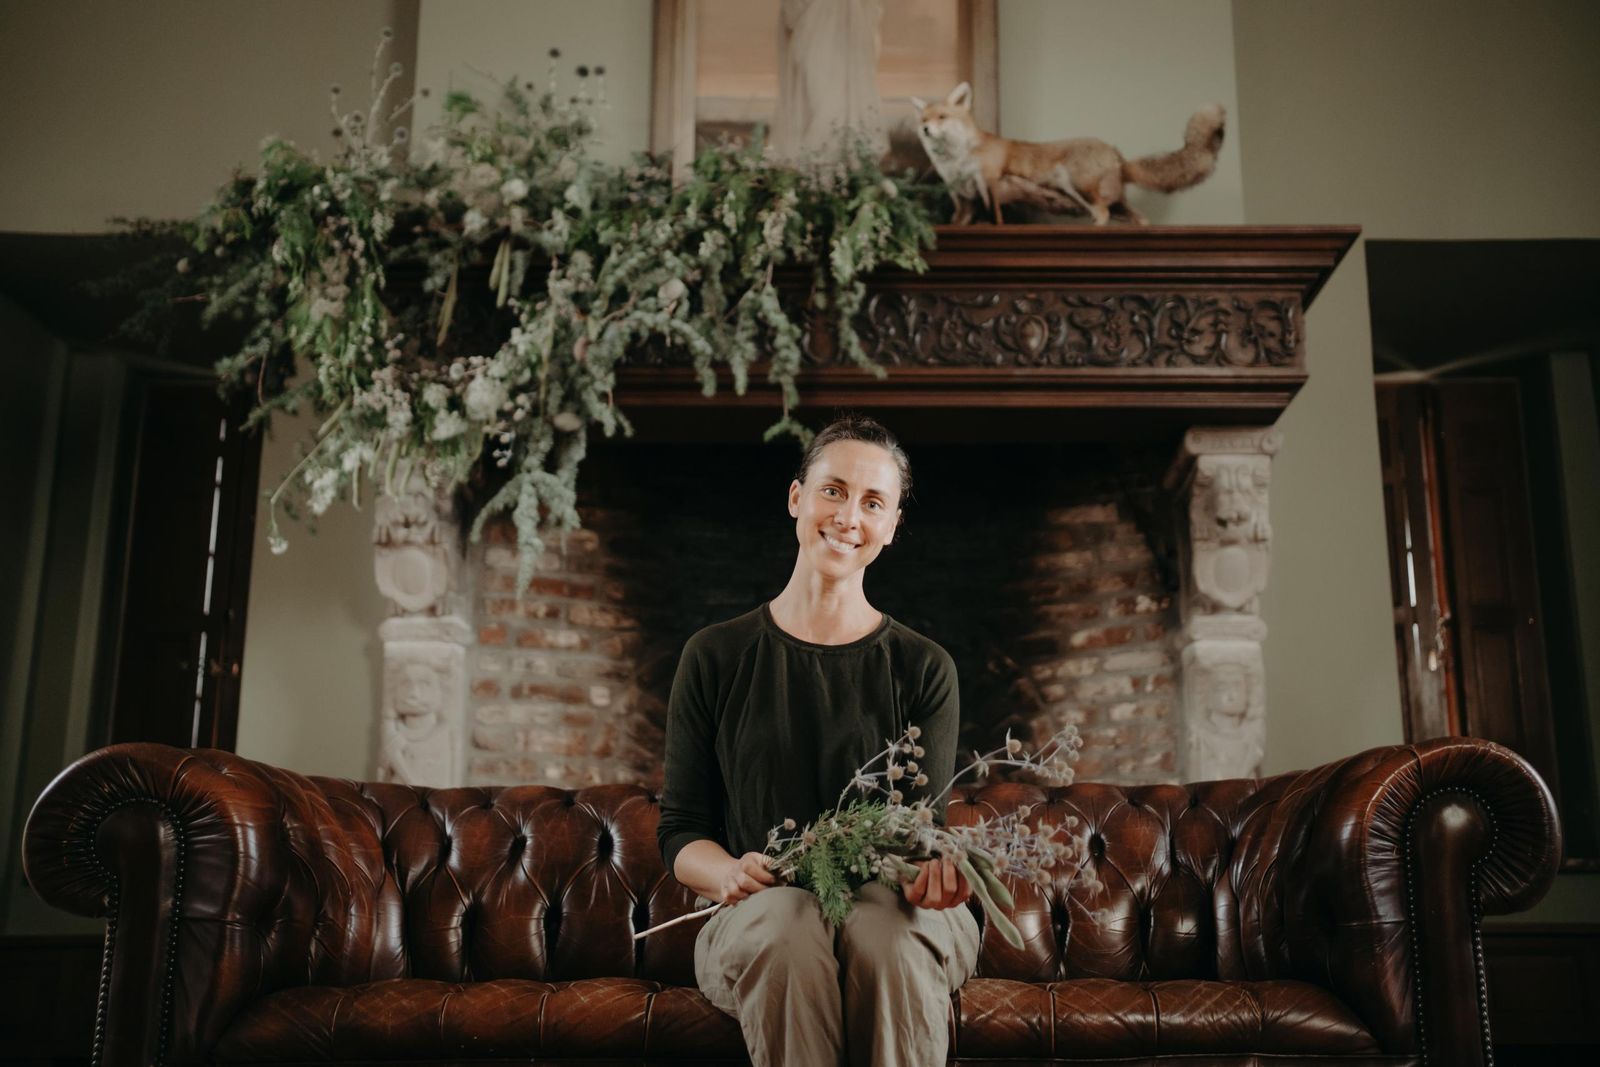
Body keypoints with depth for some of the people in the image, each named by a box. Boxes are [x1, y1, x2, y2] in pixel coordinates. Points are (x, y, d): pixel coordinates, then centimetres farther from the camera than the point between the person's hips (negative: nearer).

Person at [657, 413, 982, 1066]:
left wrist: (931, 872, -24)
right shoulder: (716, 658, 7)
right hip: (759, 918, 0)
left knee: (889, 929, -36)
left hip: (890, 907, 0)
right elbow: (680, 830, 7)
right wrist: (730, 874, -16)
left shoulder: (923, 669, 8)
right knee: (786, 920, -35)